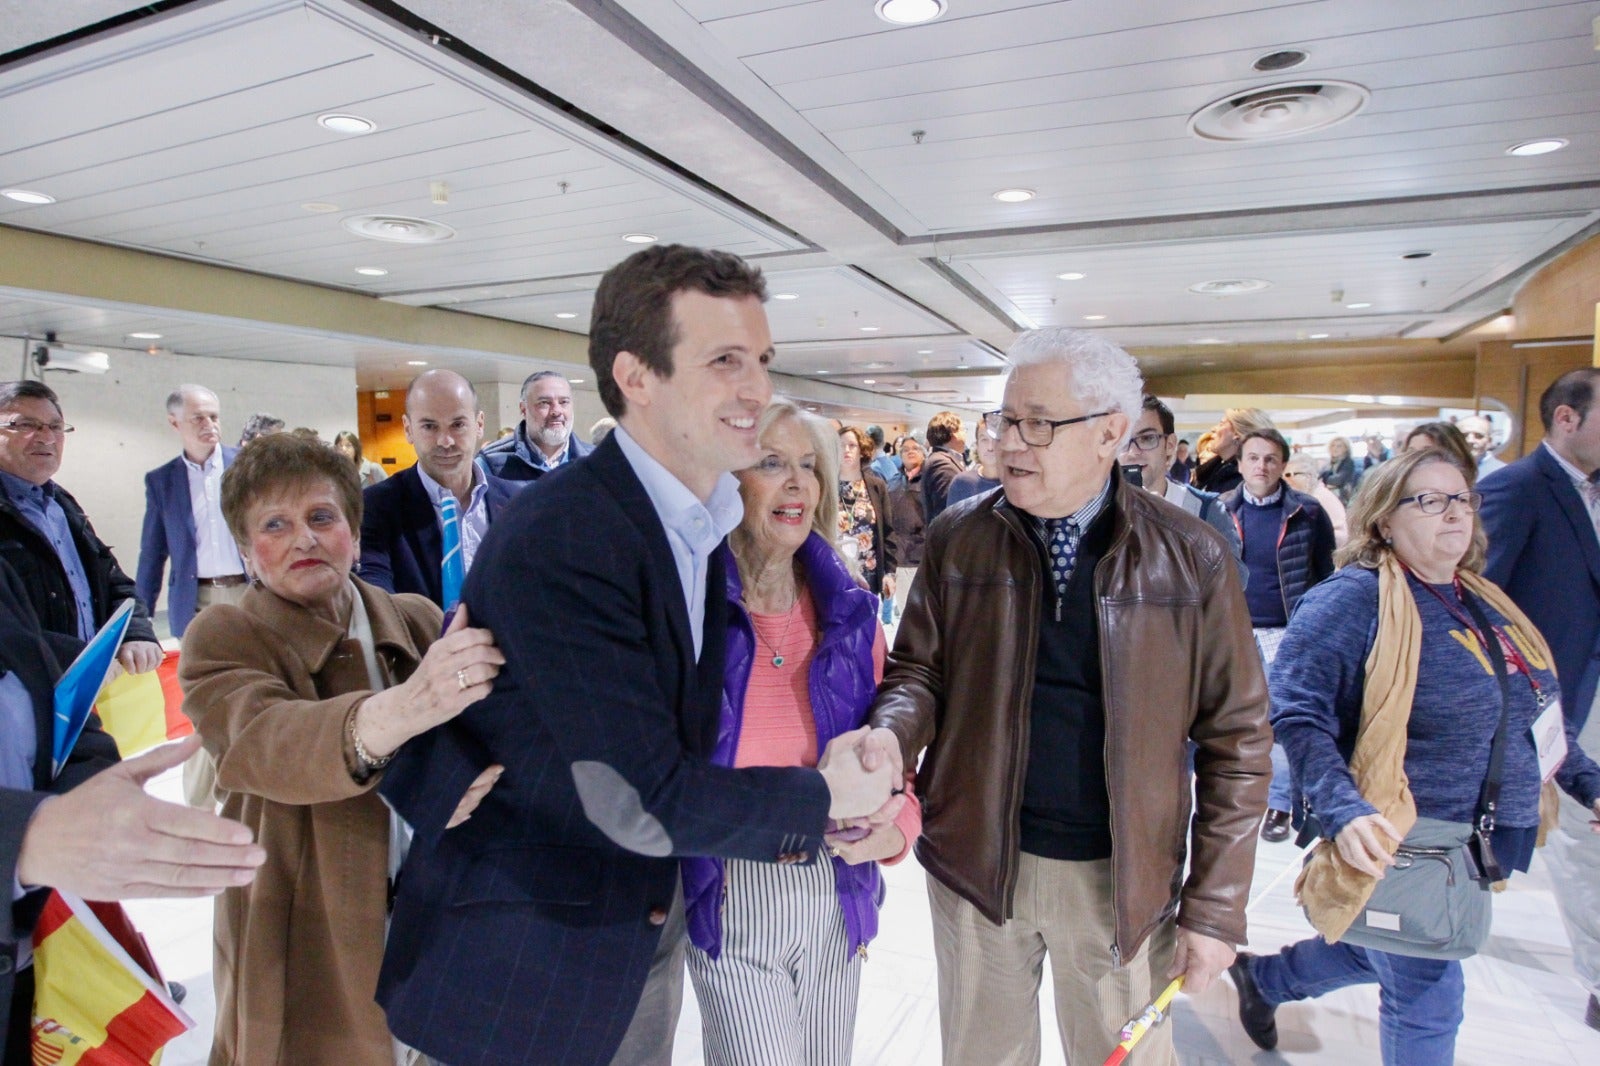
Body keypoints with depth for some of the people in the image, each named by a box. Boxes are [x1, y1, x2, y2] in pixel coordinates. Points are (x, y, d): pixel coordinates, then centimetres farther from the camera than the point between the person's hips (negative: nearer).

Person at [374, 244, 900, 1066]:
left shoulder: (706, 526, -1)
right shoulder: (556, 542, -27)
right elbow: (646, 803, -27)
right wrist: (824, 797, -13)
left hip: (647, 926, 7)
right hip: (524, 952, -7)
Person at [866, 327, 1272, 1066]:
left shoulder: (1191, 558, -8)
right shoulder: (957, 540, -4)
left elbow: (1236, 737, -4)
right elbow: (920, 668, 2)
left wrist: (1216, 906, -4)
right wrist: (891, 734, -22)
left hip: (1123, 877, -1)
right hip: (976, 863, 2)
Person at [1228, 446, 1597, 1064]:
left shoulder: (1483, 601, 8)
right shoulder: (1355, 599, -18)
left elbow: (1522, 715, 20)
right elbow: (1295, 712, -24)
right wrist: (1344, 813, -34)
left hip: (1481, 844, 8)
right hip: (1399, 843, -8)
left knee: (1383, 955, 24)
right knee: (1426, 1000, 5)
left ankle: (1262, 976, 49)